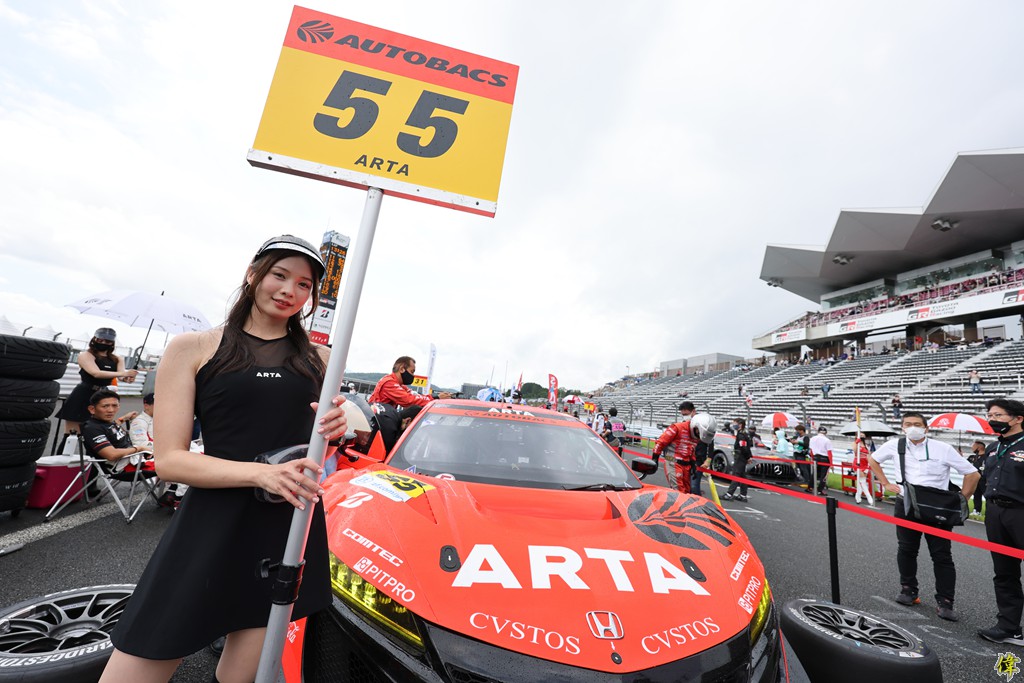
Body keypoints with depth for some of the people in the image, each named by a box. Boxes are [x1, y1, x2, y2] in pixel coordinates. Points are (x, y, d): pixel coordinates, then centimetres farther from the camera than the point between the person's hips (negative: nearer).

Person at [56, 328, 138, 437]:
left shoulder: (117, 359, 11)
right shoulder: (85, 355, -3)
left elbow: (120, 375, -6)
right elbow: (96, 373, -20)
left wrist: (127, 378, -31)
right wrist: (123, 373, -31)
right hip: (83, 396, -5)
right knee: (72, 434, -1)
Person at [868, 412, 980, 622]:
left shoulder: (943, 449, -8)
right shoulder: (895, 445, -2)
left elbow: (973, 474, 1)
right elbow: (872, 459, 14)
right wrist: (886, 483, 7)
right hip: (905, 505, 2)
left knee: (942, 555, 3)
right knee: (906, 550, 11)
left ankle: (944, 603, 14)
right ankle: (908, 590, 26)